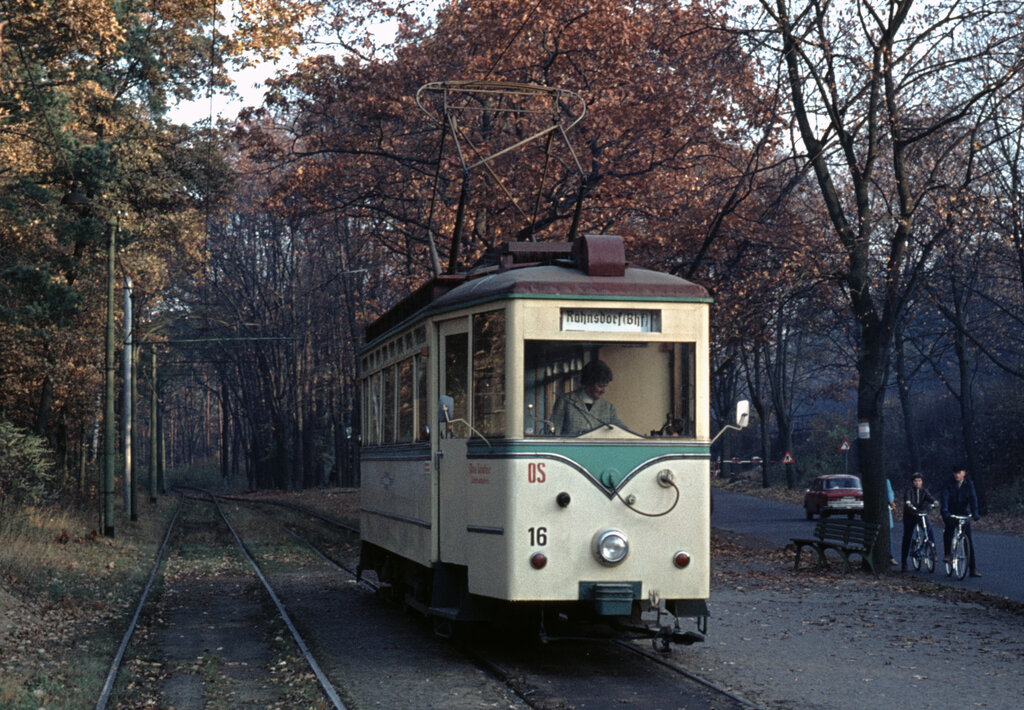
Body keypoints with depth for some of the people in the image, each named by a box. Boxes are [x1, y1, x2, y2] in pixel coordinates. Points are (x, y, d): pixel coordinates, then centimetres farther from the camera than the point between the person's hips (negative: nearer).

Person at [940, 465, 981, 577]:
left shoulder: (969, 485, -3)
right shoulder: (949, 485, -7)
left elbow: (973, 499, -13)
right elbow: (944, 497, -19)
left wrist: (975, 513, -29)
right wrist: (945, 511, -36)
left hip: (964, 514, 1)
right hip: (951, 514, -1)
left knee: (969, 541, -3)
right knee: (949, 527, -33)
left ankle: (973, 569, -1)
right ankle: (947, 554, -16)